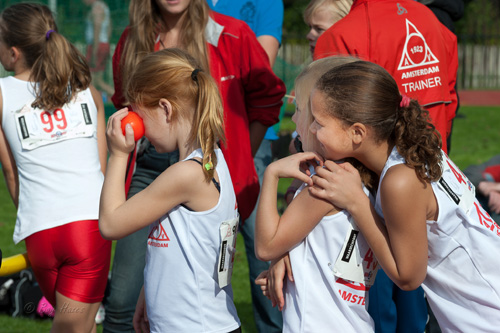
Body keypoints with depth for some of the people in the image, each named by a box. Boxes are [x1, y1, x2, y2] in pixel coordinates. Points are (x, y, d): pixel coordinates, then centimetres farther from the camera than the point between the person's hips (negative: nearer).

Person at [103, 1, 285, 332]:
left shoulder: (232, 35, -4)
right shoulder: (133, 41, 7)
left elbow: (267, 98, 5)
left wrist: (237, 163, 4)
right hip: (149, 171, 3)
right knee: (121, 300, -2)